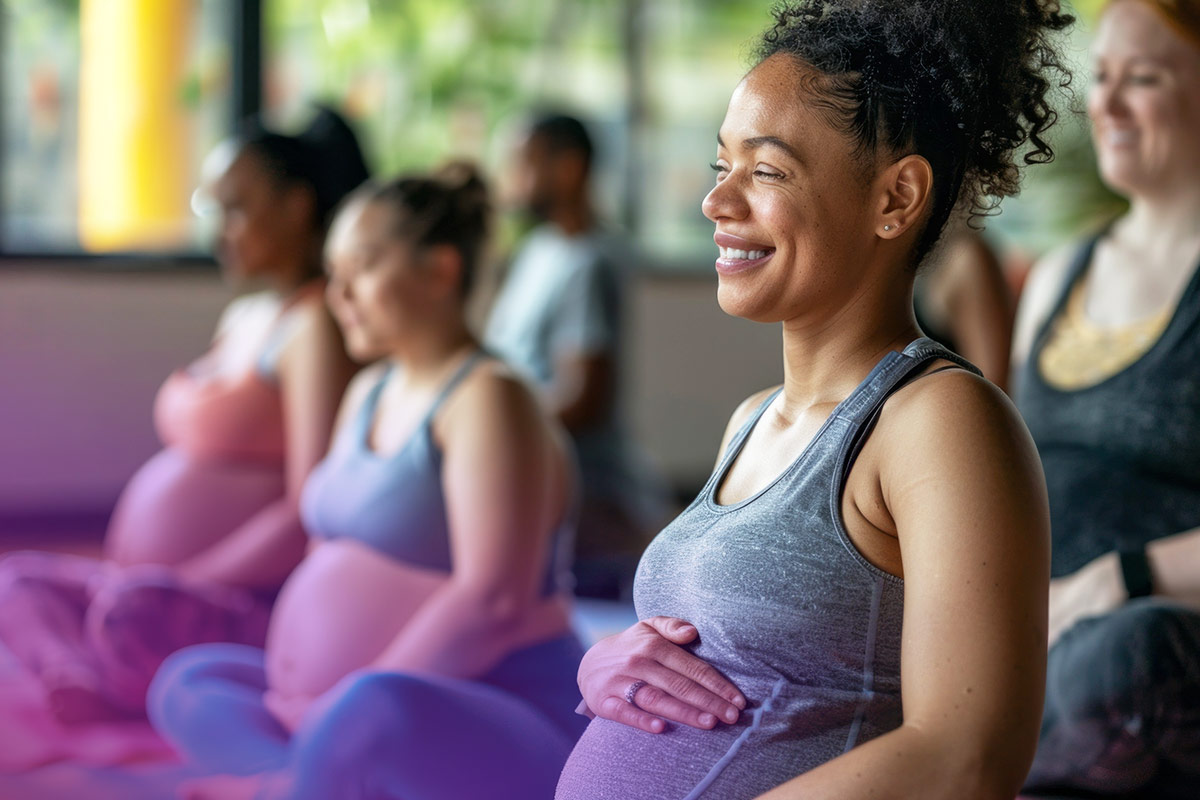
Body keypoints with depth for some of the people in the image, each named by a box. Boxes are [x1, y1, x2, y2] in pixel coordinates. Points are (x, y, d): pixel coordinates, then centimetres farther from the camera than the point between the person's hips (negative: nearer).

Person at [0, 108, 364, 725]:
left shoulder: (315, 326, -11)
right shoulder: (242, 316, 19)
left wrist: (187, 581, -19)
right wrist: (121, 573, 10)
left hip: (255, 605, -11)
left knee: (133, 612, -36)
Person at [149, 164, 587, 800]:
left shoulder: (487, 400, -13)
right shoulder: (368, 393, 16)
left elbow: (491, 601, -22)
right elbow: (330, 551, 20)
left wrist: (346, 703, -21)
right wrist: (298, 692, 3)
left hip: (498, 738, -10)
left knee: (377, 712, -40)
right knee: (185, 682, 4)